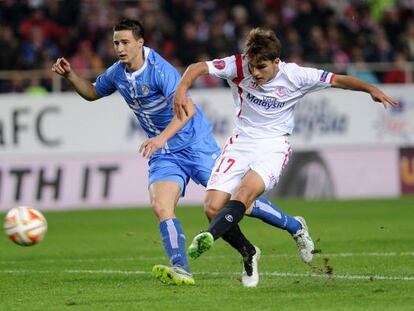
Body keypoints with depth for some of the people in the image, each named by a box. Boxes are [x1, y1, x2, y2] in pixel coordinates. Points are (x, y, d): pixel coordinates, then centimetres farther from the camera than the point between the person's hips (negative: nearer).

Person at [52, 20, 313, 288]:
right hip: (163, 155, 6)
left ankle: (295, 228, 18)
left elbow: (187, 109, -34)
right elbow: (92, 92, 21)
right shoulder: (117, 74, 1)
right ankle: (181, 270, -27)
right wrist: (70, 75, 3)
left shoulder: (159, 70, -23)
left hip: (195, 144, -6)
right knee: (161, 207, -19)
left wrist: (162, 138, -47)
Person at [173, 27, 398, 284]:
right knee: (213, 207, -11)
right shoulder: (238, 66, -9)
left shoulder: (294, 76, -10)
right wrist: (182, 90, -29)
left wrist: (371, 89, -14)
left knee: (244, 193, -32)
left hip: (273, 146, -2)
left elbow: (338, 80, -2)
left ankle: (208, 238, -47)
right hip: (241, 142, 3)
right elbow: (198, 68, -10)